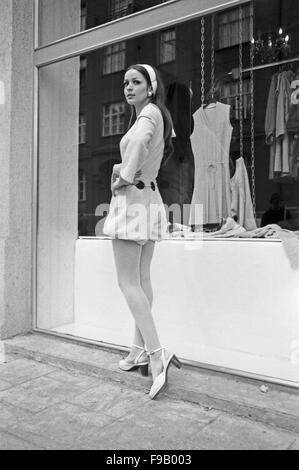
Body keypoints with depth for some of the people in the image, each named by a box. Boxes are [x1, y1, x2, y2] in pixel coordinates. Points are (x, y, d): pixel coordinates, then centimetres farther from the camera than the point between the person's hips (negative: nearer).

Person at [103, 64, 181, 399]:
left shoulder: (150, 112, -8)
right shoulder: (158, 116, 20)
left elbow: (140, 139, -32)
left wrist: (122, 179, -20)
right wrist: (122, 169, 9)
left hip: (132, 199, -10)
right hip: (150, 198, 10)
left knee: (128, 282, -8)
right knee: (142, 280, 11)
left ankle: (156, 354, -10)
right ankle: (140, 351, 19)